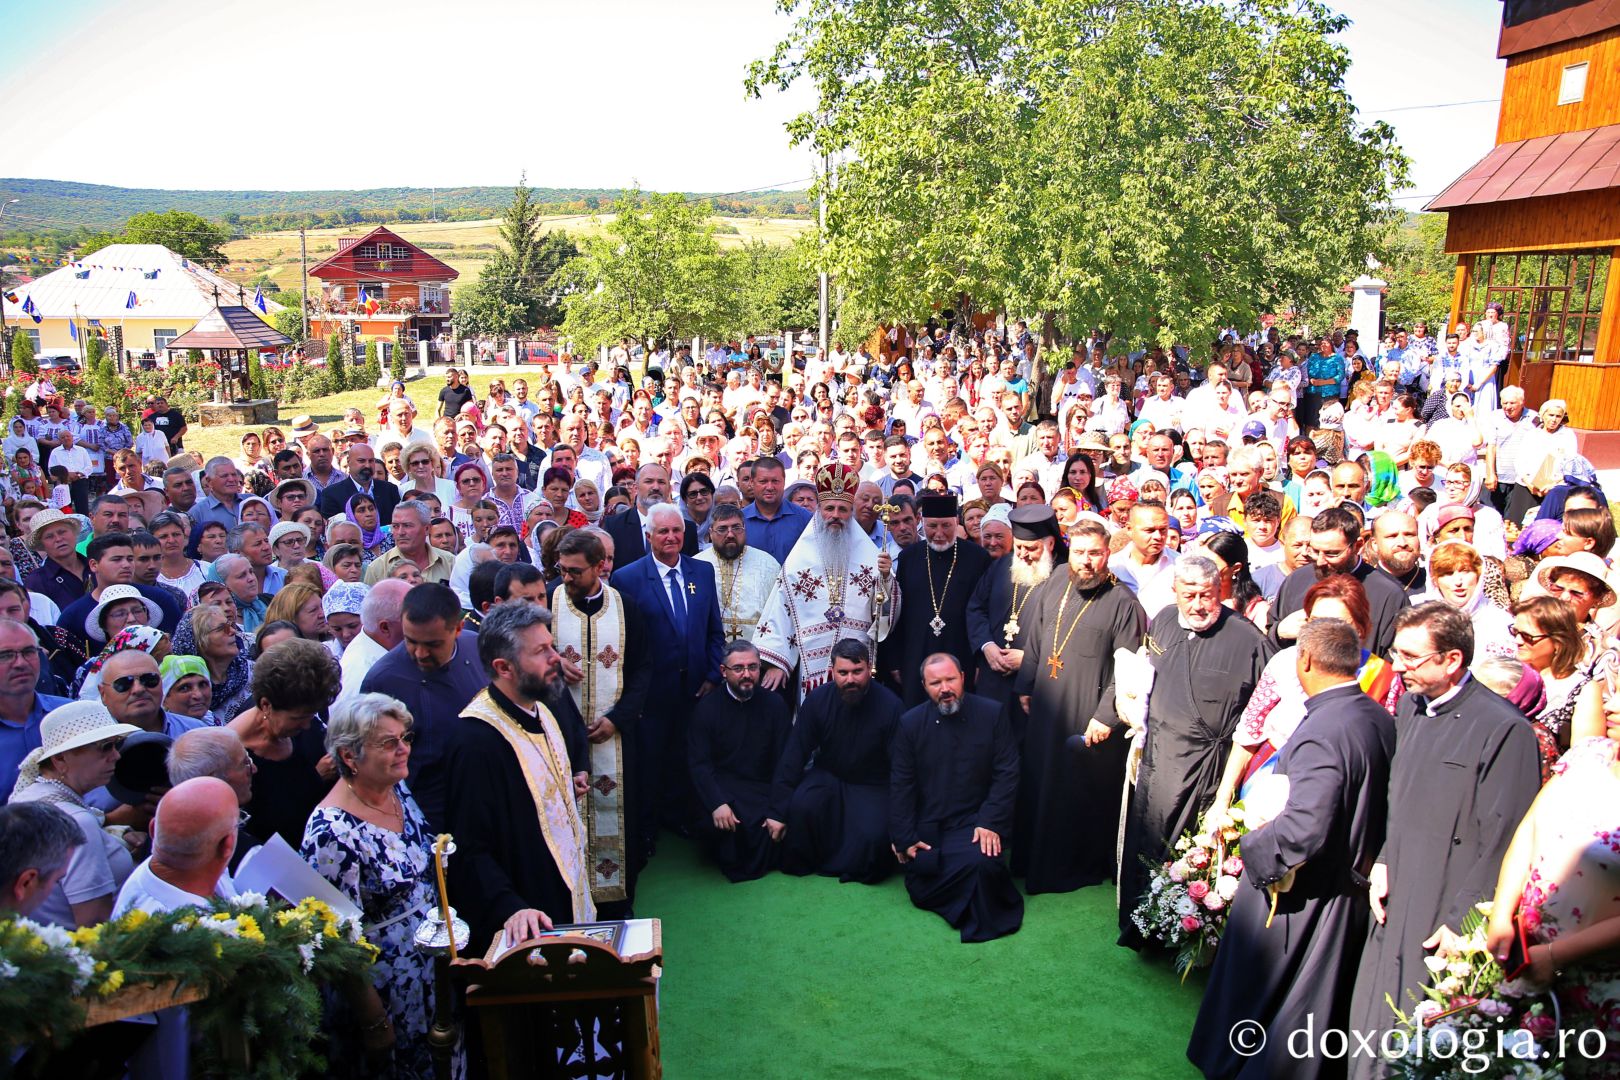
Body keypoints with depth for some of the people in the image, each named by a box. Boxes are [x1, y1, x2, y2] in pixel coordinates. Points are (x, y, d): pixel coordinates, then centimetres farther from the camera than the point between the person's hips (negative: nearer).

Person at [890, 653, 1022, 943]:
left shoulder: (992, 714, -3)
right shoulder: (910, 723, 1)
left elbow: (1006, 774, -4)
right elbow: (900, 785, 2)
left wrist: (990, 823, -14)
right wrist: (904, 839, -4)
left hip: (975, 820, -2)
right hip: (927, 825, 2)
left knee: (982, 863, -31)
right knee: (920, 890, -13)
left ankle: (984, 919, -1)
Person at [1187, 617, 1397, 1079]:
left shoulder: (1321, 732, -28)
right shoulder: (1381, 719, -2)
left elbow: (1304, 830, -34)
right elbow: (1362, 802, 7)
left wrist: (1254, 842, -16)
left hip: (1298, 895, -8)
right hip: (1353, 885, 8)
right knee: (1320, 1003, 24)